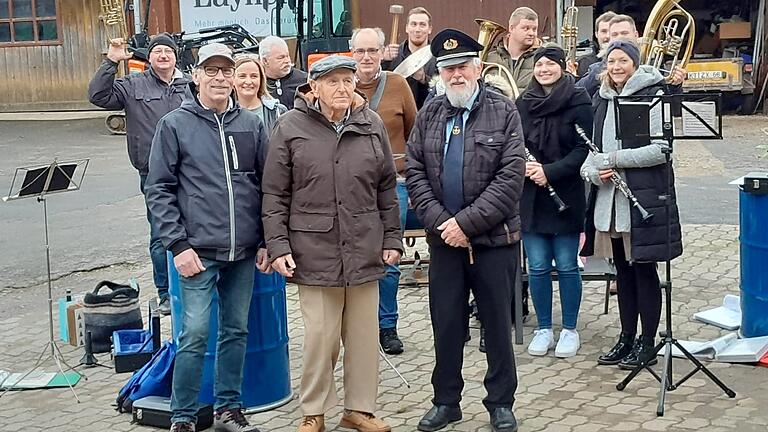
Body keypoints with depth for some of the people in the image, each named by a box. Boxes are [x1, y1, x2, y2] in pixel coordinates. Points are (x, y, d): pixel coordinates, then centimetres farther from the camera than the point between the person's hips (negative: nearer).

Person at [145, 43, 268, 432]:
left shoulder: (251, 124, 8)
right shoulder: (175, 125, -1)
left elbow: (265, 185, 12)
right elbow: (158, 190, -3)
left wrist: (266, 242, 7)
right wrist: (178, 245, -9)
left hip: (244, 252, 4)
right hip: (198, 251, -4)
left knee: (236, 331, 11)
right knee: (194, 334, -4)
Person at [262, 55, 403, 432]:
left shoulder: (371, 124, 6)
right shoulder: (291, 127, -2)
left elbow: (386, 188, 12)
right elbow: (275, 195, -1)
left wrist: (392, 238, 9)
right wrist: (278, 246, -6)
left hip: (364, 250, 3)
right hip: (314, 250, -3)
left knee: (364, 334, 10)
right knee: (320, 336, 0)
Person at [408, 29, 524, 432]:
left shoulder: (503, 111, -4)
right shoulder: (429, 114, 7)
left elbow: (511, 176, -11)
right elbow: (415, 172, 4)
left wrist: (467, 222, -15)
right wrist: (439, 222, -10)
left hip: (494, 237, -3)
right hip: (444, 237, 3)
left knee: (497, 324, 7)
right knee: (446, 324, 10)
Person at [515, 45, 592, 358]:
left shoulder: (578, 102, -5)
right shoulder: (522, 103, 6)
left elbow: (585, 147, -10)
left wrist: (550, 171, -19)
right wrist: (523, 166, -10)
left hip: (566, 195, -3)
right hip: (530, 197, 3)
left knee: (566, 265, 3)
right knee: (538, 267, 6)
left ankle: (569, 330, 17)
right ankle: (544, 328, 20)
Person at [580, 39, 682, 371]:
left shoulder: (652, 95, -7)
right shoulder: (602, 100, 13)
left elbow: (662, 149, -16)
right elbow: (593, 148, 16)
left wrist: (613, 160, -16)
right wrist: (593, 170, -6)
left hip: (644, 197, -6)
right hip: (610, 200, 6)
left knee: (643, 269, 1)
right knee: (622, 270, 13)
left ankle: (647, 343, 11)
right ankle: (626, 338, 23)